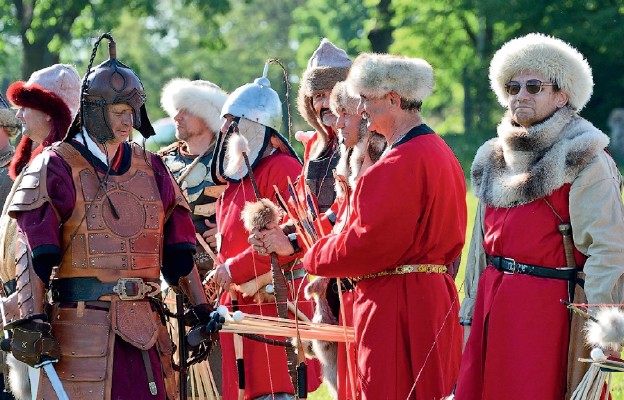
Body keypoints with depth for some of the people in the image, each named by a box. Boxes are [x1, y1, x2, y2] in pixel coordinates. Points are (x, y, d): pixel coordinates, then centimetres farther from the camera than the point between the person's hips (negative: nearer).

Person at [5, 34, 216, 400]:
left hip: (145, 325, 5)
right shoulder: (57, 167, 0)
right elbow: (35, 252, -7)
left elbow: (178, 250, 18)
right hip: (79, 325, -5)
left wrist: (201, 311, 12)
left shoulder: (151, 169, 16)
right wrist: (33, 321, -15)